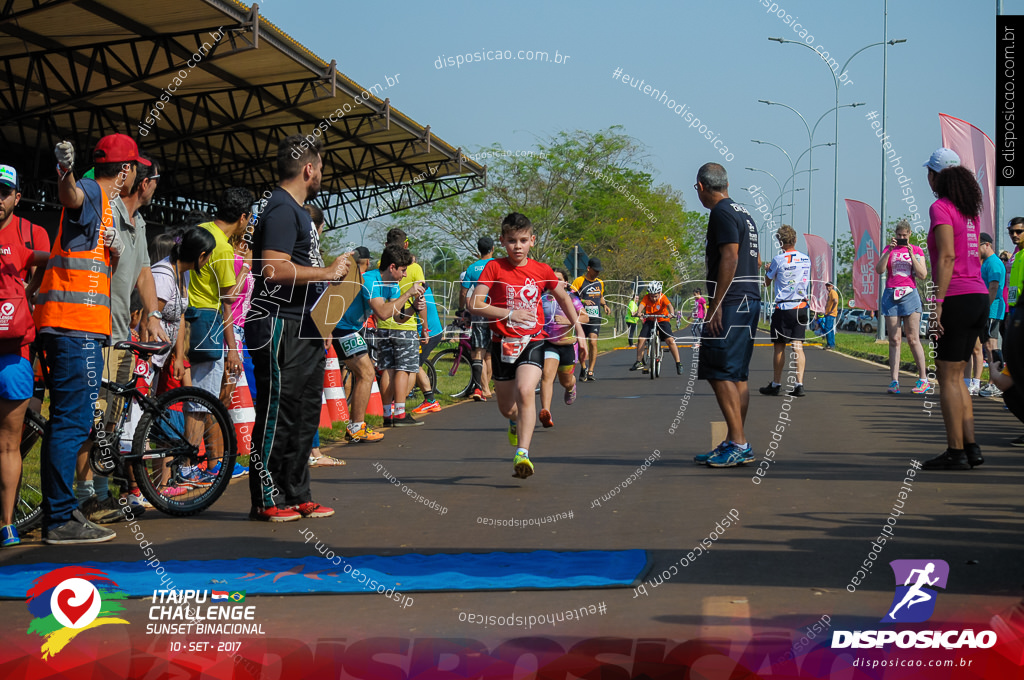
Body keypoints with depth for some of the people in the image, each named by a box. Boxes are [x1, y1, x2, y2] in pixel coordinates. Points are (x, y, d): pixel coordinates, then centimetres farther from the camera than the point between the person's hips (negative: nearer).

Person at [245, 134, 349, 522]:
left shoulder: (296, 210, 20)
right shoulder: (281, 209, -13)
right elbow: (275, 269, -24)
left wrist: (332, 272, 14)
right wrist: (328, 272, -16)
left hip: (304, 329, 10)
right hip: (280, 326, -10)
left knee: (304, 415, 12)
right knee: (277, 413, -6)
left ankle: (296, 495, 18)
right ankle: (266, 500, -1)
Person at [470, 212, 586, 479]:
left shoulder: (542, 271, 1)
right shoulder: (494, 268, -5)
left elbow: (563, 297, 19)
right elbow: (475, 304, -11)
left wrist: (579, 331, 18)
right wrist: (509, 314, -21)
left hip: (533, 342, -1)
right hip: (503, 344, 1)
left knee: (525, 391, -27)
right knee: (506, 408, 12)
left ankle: (522, 454, -28)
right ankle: (516, 422, 50)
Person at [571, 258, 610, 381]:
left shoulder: (600, 283, 14)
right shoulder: (579, 281, -3)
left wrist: (604, 305, 8)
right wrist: (583, 301, -19)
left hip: (595, 317, 2)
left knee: (593, 342, -10)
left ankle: (590, 371, -6)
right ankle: (583, 368, 20)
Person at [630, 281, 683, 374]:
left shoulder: (663, 297, -16)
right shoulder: (646, 298, -11)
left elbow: (669, 305, -32)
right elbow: (642, 305, -28)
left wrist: (671, 313, -54)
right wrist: (639, 312, -51)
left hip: (662, 321, -2)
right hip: (650, 321, 2)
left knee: (670, 340, -16)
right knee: (641, 340, -12)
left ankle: (678, 364, -9)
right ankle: (639, 362, 2)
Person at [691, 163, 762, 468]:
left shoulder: (722, 213, -9)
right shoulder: (744, 213, 20)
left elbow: (730, 258, -18)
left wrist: (716, 305, -19)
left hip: (730, 304, -10)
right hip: (750, 301, 10)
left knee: (720, 373, -10)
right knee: (737, 374, 11)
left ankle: (738, 444, -13)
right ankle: (737, 444, 14)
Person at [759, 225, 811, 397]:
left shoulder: (779, 260, -10)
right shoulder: (806, 259, 6)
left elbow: (767, 283, 3)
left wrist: (768, 270, 24)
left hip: (783, 307, -4)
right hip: (801, 307, 4)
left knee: (779, 346, 5)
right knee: (798, 346, 2)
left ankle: (776, 384, 13)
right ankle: (799, 384, -6)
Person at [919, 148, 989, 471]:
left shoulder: (941, 208, -8)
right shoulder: (970, 210, 15)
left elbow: (947, 257, -17)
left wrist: (938, 303, -19)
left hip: (957, 298, -8)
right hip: (980, 297, 8)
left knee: (948, 377, -3)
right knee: (956, 376, 14)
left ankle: (956, 451, -2)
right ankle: (971, 446, 12)